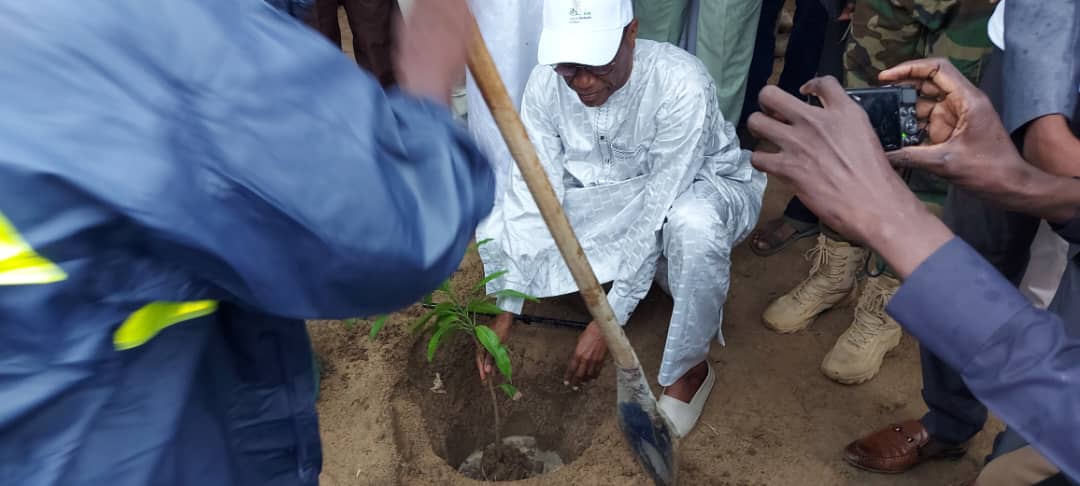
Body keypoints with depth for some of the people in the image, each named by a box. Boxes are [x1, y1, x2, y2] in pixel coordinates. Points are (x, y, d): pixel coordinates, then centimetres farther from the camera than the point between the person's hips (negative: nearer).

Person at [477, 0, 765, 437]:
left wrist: (606, 323, -32)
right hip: (611, 199, 5)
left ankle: (689, 369, -13)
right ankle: (669, 270, 1)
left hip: (703, 187, -4)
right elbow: (534, 200, -20)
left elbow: (655, 213, -33)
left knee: (692, 223, -40)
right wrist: (505, 314, -24)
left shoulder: (681, 85, -33)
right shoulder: (545, 84, -20)